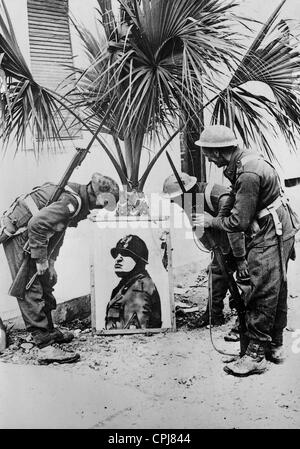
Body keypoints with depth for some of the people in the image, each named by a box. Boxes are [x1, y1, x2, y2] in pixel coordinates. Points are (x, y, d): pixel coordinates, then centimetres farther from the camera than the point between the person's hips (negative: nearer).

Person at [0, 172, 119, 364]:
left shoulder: (80, 201, 7)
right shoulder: (72, 200, -26)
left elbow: (58, 231, 15)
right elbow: (37, 224, -33)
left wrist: (50, 263, 11)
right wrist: (41, 260, -23)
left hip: (30, 234, 10)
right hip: (17, 233, -10)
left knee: (45, 284, 16)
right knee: (31, 290, -10)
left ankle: (49, 330, 30)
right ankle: (44, 345, -7)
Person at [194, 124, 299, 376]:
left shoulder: (248, 175, -28)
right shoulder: (243, 160, 3)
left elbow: (239, 222, -24)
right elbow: (236, 196, 15)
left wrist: (210, 222, -10)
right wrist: (217, 218, 8)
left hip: (271, 235, -10)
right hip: (278, 232, 10)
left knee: (263, 294, -5)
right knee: (276, 291, 16)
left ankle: (256, 355, 3)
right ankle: (275, 346, 28)